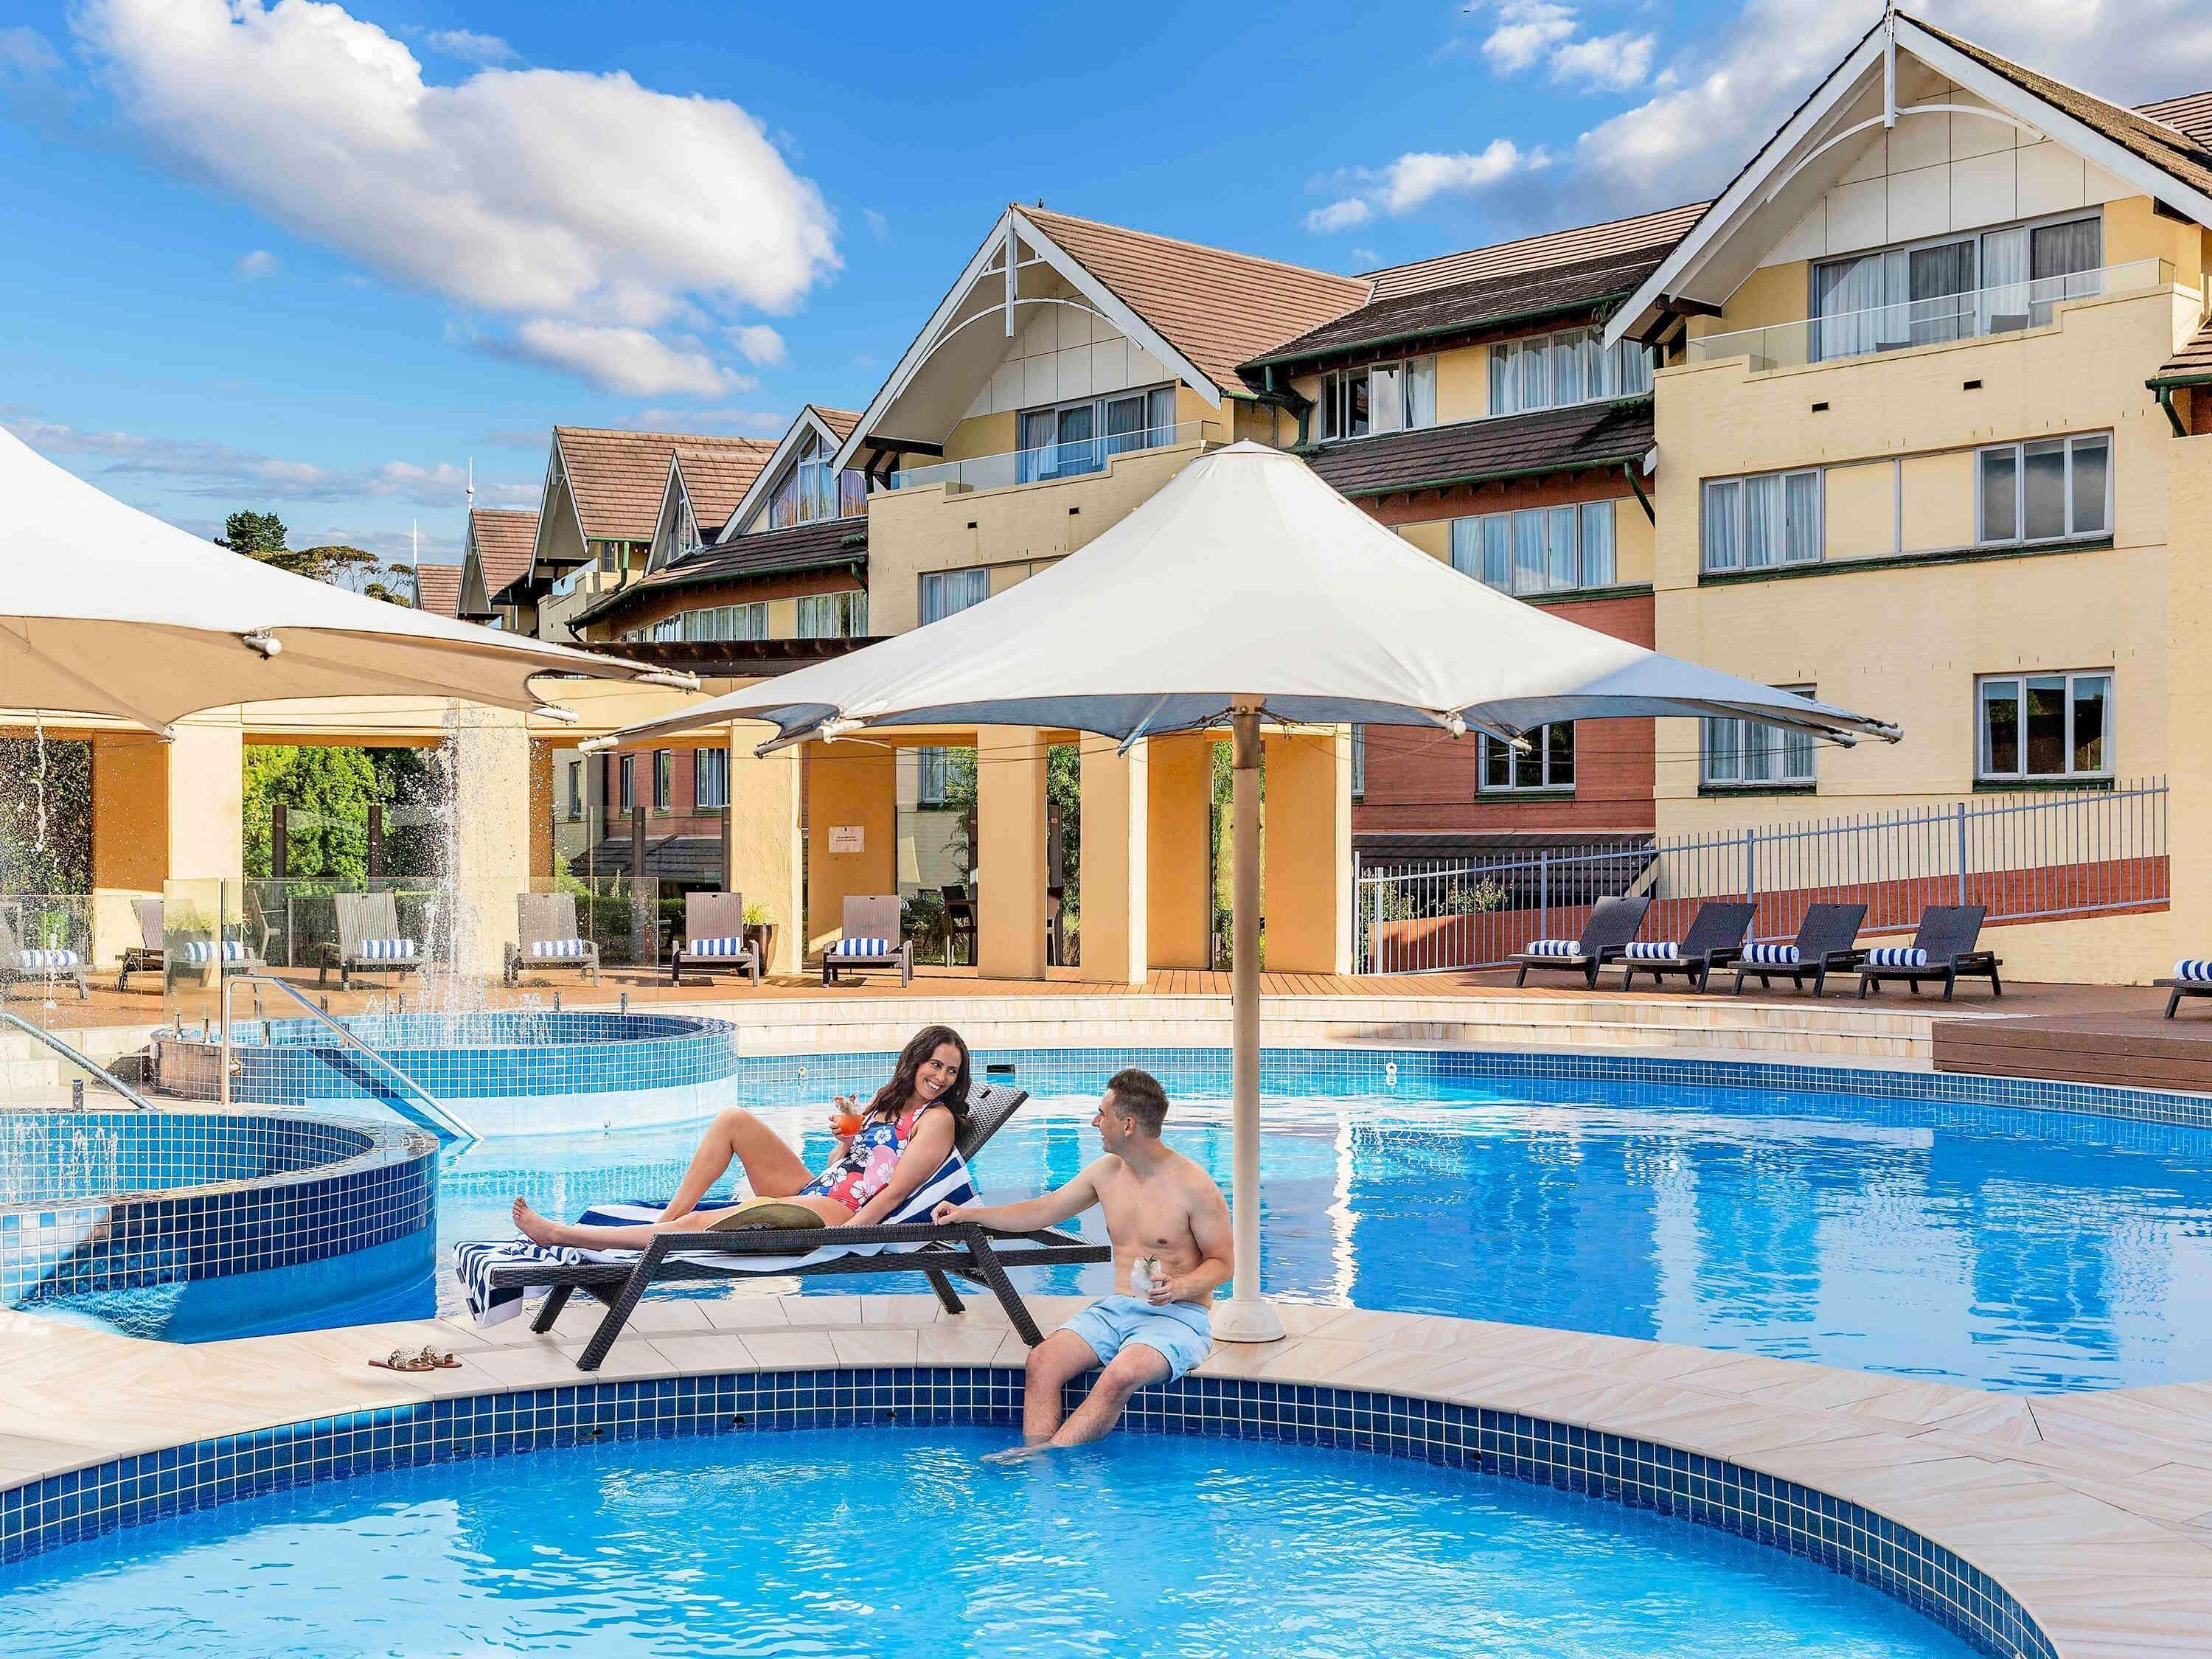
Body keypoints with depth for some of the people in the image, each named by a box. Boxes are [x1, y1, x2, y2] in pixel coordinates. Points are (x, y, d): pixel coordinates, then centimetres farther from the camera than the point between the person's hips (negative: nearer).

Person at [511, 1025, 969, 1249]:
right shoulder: (888, 1102, 20)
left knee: (697, 1224, -18)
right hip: (810, 1189, 8)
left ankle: (559, 1234, -15)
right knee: (734, 1120, -5)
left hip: (839, 1212, -8)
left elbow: (893, 1192, -14)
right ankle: (665, 1221, -7)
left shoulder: (937, 1119, -4)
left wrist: (839, 1239, -22)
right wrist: (846, 1134, 2)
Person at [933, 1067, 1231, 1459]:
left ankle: (1046, 1453, -36)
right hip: (1116, 1308, 6)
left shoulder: (1194, 1187, -11)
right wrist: (969, 1213, 19)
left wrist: (1178, 1287, -24)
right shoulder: (1106, 1171, 9)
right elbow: (1043, 1212, 20)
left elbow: (1222, 1263, -4)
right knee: (1042, 1360, -21)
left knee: (1121, 1375, -36)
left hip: (1179, 1315, -6)